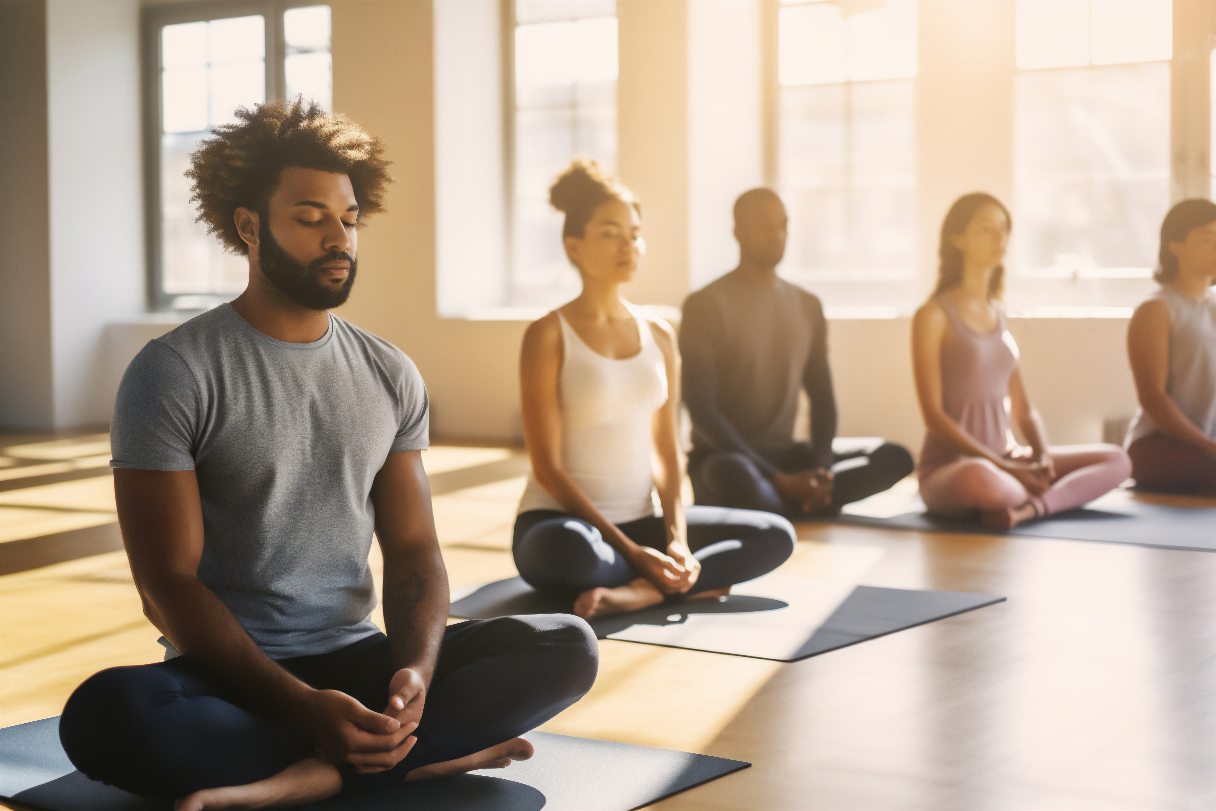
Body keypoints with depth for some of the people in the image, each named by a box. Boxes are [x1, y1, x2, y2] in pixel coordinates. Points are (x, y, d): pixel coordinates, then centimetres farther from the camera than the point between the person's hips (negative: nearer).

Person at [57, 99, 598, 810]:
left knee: (569, 647, -16)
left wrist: (417, 674, -15)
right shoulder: (171, 373, -6)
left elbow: (413, 548, 7)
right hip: (231, 681, -4)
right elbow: (169, 585, -11)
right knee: (105, 713, -37)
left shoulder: (391, 376, 9)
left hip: (356, 660, 4)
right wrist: (306, 706, -23)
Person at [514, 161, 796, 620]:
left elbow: (666, 451, 9)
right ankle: (680, 583, -15)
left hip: (642, 521, 6)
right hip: (563, 522, -6)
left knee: (775, 536, -11)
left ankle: (643, 591, -23)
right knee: (572, 550, -41)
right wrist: (631, 551, -19)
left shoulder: (659, 337, 9)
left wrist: (678, 540, -9)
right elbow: (548, 466, -13)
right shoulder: (549, 336, -8)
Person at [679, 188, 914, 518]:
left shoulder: (808, 306, 12)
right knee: (733, 475, -42)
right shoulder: (706, 305, -8)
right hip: (722, 458, -6)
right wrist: (778, 479, -22)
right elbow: (701, 409, -15)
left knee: (894, 457, -15)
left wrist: (822, 468, -10)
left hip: (786, 456, 6)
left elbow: (822, 396, 12)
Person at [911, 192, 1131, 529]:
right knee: (981, 480, -43)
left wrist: (1043, 459, -7)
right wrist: (1003, 467, -20)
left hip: (1006, 460, 8)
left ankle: (1031, 507, -25)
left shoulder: (998, 314, 15)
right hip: (949, 467, -8)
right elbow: (933, 413, -13)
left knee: (1116, 460, -5)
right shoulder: (934, 315, -6)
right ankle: (1049, 494, -14)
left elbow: (1022, 409, 14)